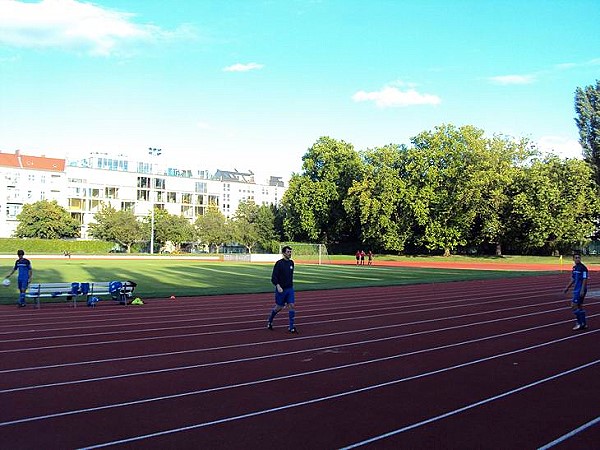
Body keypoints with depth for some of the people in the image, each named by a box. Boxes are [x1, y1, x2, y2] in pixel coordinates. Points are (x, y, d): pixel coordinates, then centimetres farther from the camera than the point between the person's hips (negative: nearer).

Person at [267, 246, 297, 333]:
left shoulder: (291, 263, 6)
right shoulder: (279, 263, -13)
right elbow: (274, 277, -15)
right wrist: (278, 286, -25)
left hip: (290, 289, 5)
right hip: (281, 289, -5)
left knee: (291, 306, -4)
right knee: (279, 307, 6)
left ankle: (291, 327, 2)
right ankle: (269, 321, 31)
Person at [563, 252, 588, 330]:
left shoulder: (583, 268, -13)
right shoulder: (574, 267, 12)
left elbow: (585, 280, -17)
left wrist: (582, 290, -21)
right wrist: (567, 287, 21)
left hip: (580, 290, -9)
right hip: (576, 289, 9)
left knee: (574, 305, -10)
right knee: (579, 306, 12)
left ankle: (579, 323, -2)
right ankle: (584, 324, 19)